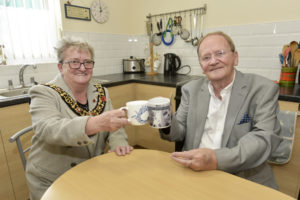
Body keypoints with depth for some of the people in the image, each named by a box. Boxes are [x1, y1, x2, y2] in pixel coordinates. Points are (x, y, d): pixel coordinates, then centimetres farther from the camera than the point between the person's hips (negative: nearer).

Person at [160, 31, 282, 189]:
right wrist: (167, 124, -16)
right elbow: (180, 131, 7)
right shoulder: (191, 89, 5)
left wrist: (217, 160, -29)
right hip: (194, 174, 2)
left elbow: (264, 138, -14)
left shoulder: (263, 89, -5)